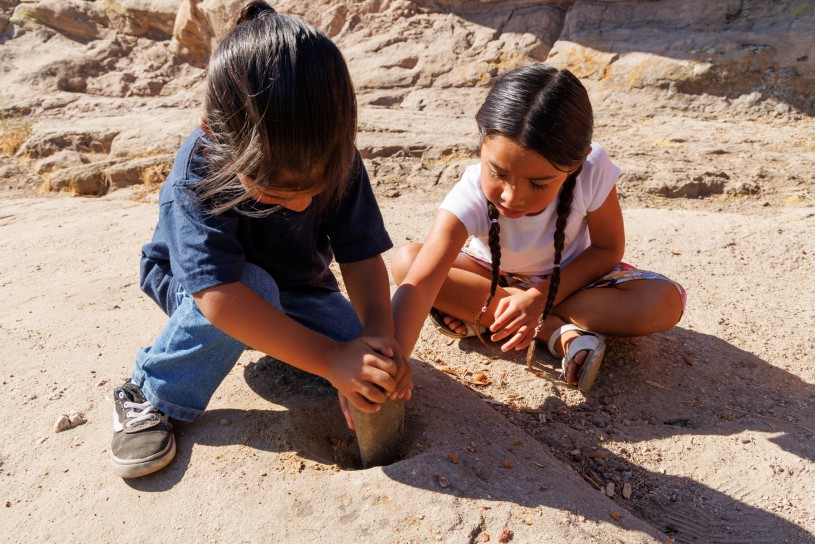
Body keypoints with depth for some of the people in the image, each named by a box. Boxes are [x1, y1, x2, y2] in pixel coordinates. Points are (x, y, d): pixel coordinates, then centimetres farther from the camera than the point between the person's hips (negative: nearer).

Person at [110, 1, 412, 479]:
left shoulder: (337, 161, -24)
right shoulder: (199, 172, -35)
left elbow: (362, 257, -22)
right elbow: (220, 295, -43)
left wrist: (378, 330, -41)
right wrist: (330, 358, -48)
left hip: (298, 287, 4)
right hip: (191, 285, -3)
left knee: (374, 362, -12)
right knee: (254, 286, -38)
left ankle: (276, 339, 17)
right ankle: (151, 395, -15)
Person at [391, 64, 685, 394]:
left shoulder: (593, 170, -30)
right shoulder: (470, 197, -34)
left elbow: (607, 249, -15)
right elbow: (418, 285, -44)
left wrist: (540, 297, -27)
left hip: (568, 277, 1)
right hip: (492, 275, 0)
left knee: (665, 302, -25)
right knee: (405, 261, -28)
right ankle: (560, 332, -24)